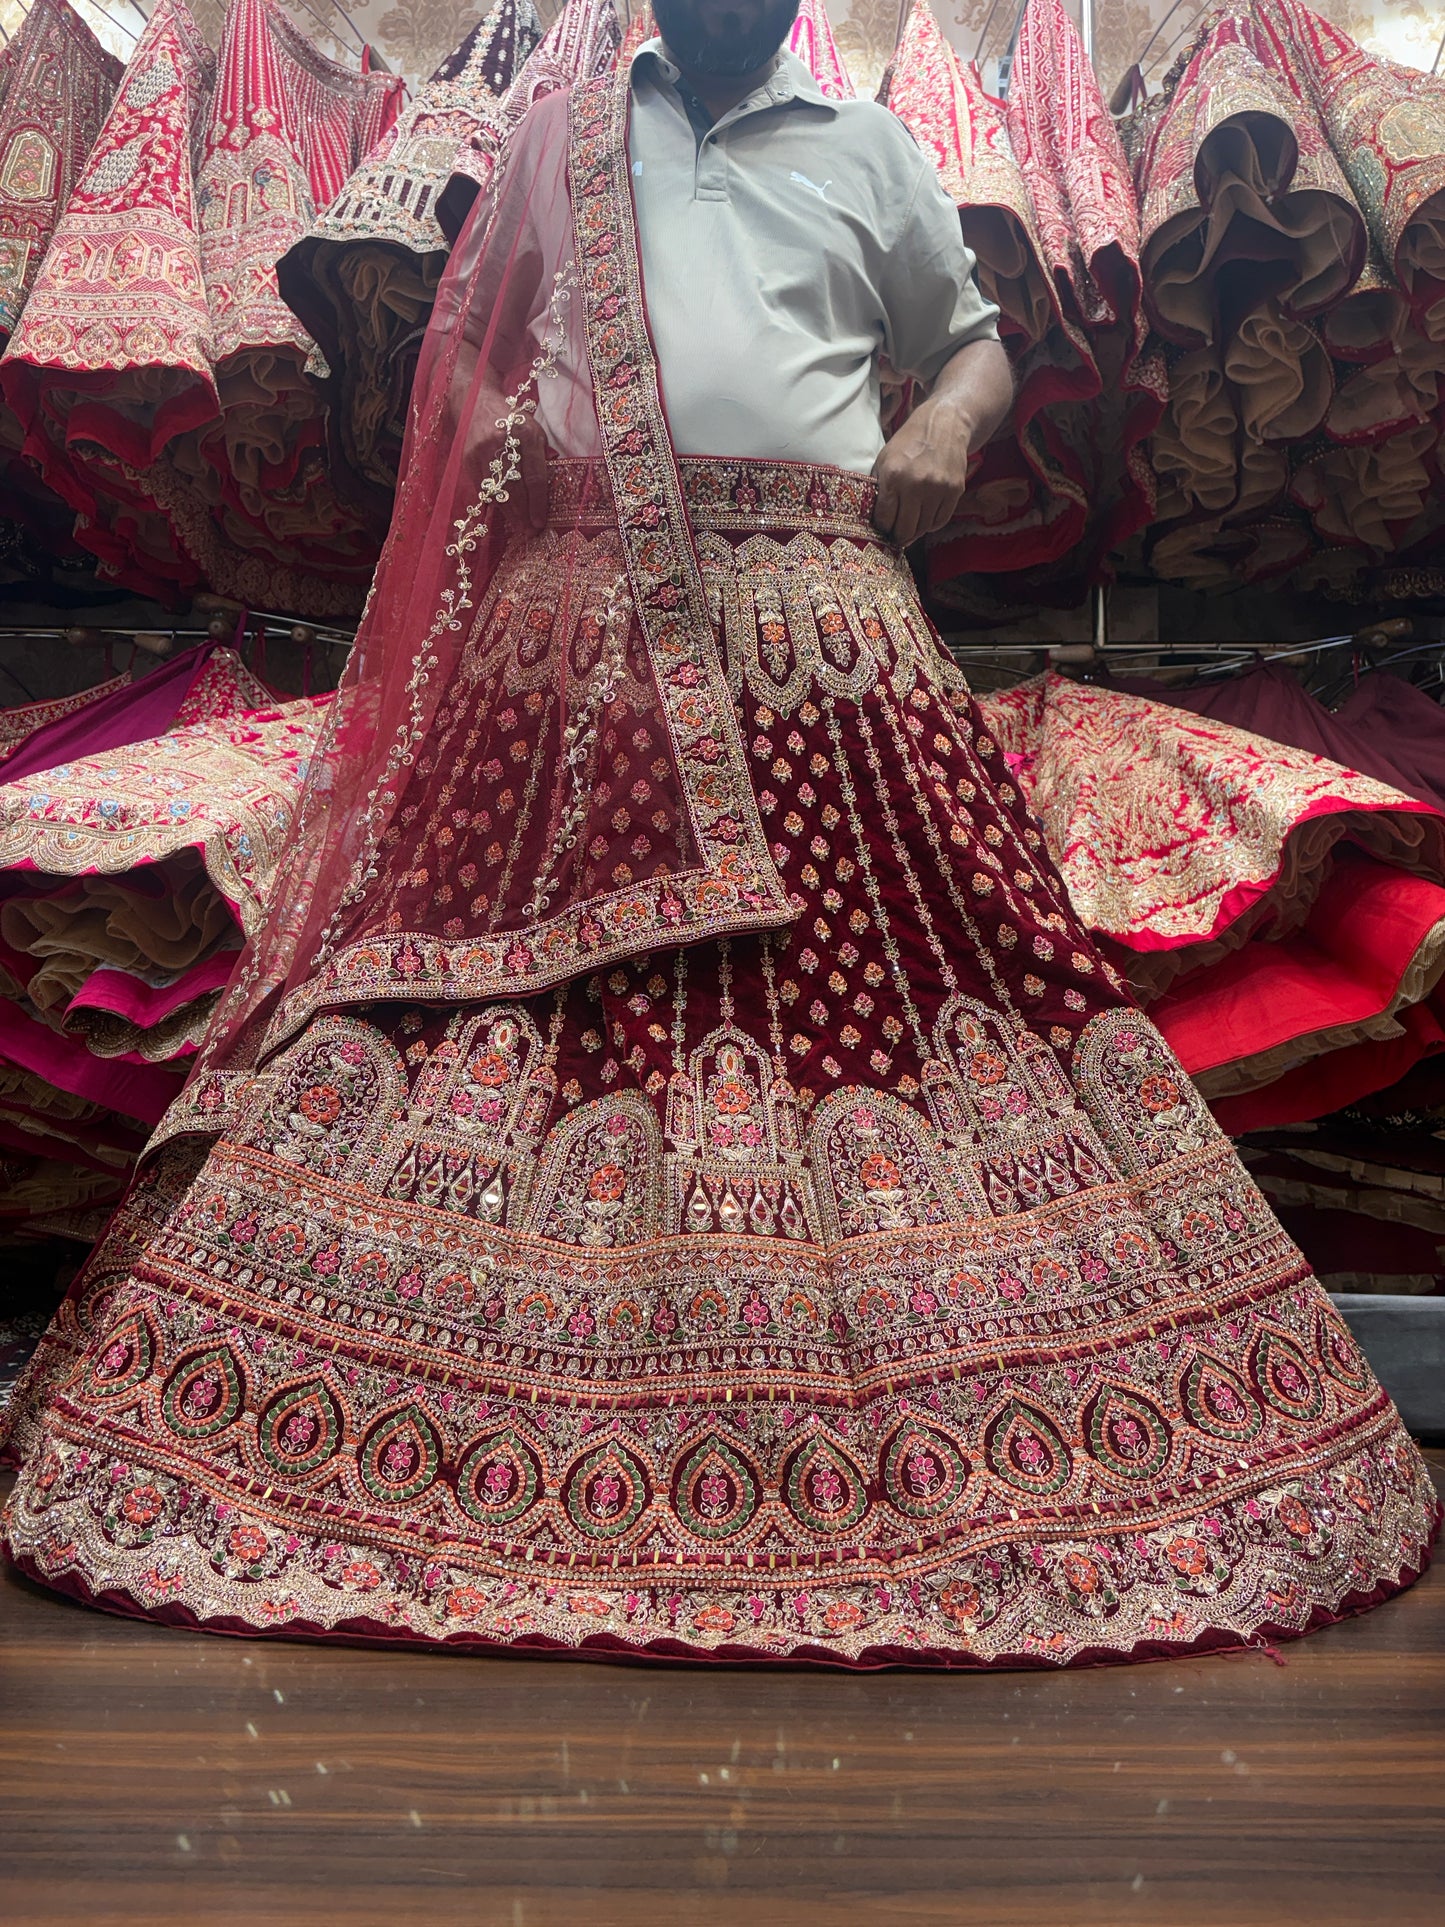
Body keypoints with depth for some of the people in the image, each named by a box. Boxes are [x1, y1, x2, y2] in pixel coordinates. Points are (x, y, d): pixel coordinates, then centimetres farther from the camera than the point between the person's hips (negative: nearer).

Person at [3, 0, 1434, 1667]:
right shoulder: (555, 141, 23)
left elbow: (975, 340, 24)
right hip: (576, 624, 1)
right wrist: (503, 434, 4)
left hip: (820, 625, 0)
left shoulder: (868, 153, 21)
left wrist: (948, 424, 2)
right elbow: (465, 354, 26)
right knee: (529, 971, -5)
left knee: (878, 962, -7)